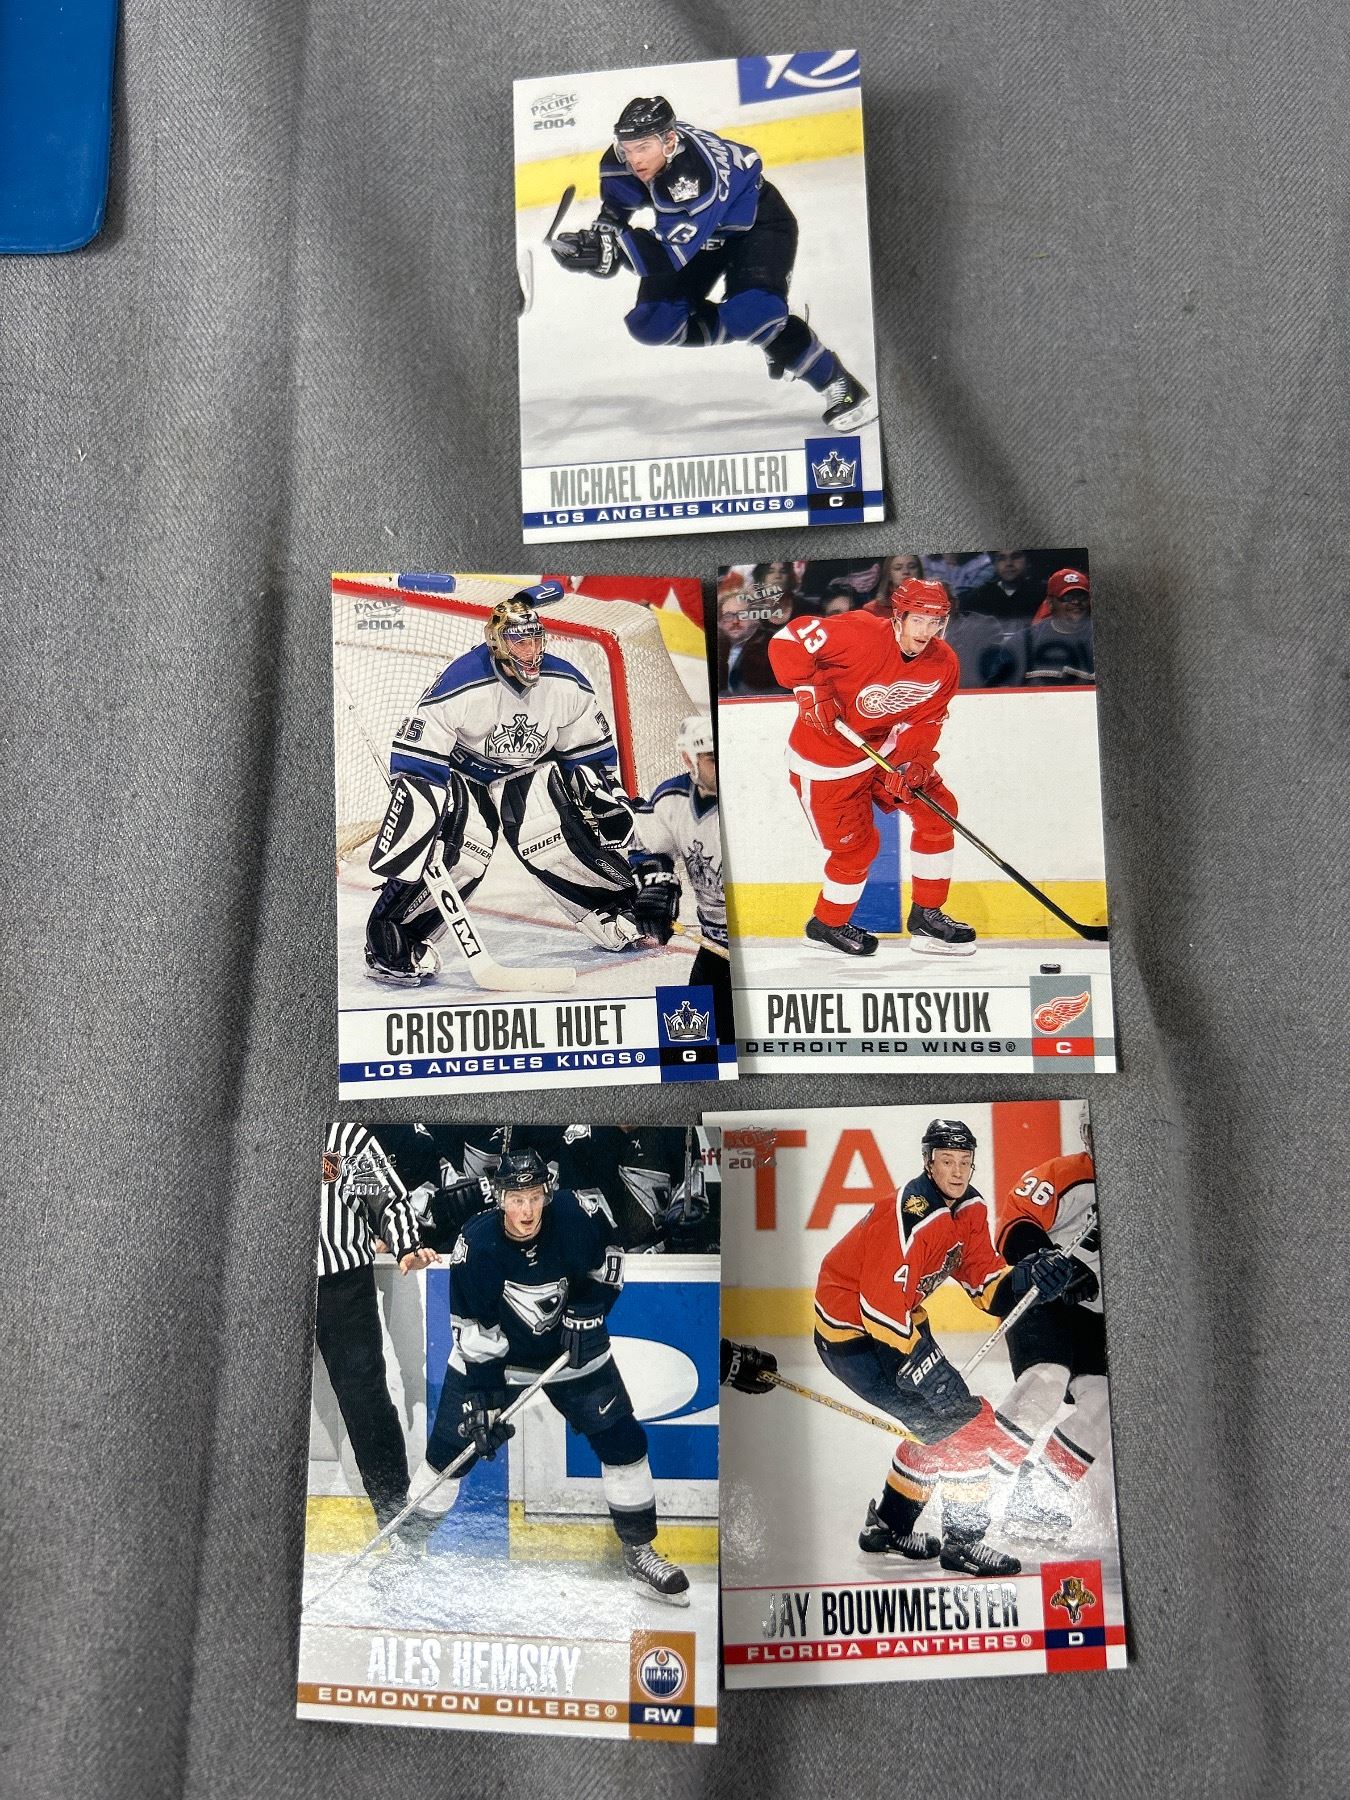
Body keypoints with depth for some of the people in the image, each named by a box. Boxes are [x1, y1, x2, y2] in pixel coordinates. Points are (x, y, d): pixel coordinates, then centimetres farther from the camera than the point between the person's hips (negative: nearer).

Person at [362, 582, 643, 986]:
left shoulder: (567, 685, -16)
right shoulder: (460, 685, -30)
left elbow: (593, 750, 1)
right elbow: (414, 758, -25)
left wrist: (604, 798, -4)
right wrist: (421, 818, -31)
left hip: (530, 771, 4)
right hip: (461, 774, -4)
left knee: (569, 841, -11)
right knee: (457, 857, -22)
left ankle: (619, 920, 10)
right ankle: (388, 946, -12)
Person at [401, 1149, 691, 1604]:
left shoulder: (576, 1213, -26)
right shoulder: (476, 1246, -27)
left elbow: (608, 1248, -3)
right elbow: (474, 1334, -19)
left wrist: (589, 1306, -11)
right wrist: (481, 1402, -21)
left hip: (573, 1347, 1)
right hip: (493, 1353, -1)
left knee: (622, 1441, -1)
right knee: (449, 1448, 0)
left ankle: (639, 1552, 18)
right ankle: (407, 1541, 25)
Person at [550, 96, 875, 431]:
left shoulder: (697, 173, -38)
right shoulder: (621, 159, -17)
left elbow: (671, 254, -43)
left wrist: (611, 247, -53)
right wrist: (598, 238, -16)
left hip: (755, 223, -8)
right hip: (694, 228, 8)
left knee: (750, 314, -33)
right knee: (652, 324, -3)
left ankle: (838, 385, -15)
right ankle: (760, 331, 11)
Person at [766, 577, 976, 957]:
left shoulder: (943, 665, -7)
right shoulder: (861, 634, -27)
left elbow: (924, 722, -3)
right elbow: (787, 641, -28)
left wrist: (916, 763, -20)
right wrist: (812, 690, -32)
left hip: (885, 749, 7)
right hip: (826, 761, -7)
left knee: (937, 810, 2)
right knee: (857, 846, -1)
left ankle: (926, 915, 16)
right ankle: (826, 925, 26)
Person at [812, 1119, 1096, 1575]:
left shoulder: (969, 1209, -1)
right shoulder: (910, 1216, -30)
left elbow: (986, 1283, -2)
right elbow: (881, 1307, -30)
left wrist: (1031, 1277, -21)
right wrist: (926, 1372, -26)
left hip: (894, 1318, 9)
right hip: (851, 1331, -9)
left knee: (940, 1421, 15)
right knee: (956, 1420, -11)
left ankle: (888, 1526, 32)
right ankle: (963, 1540, 4)